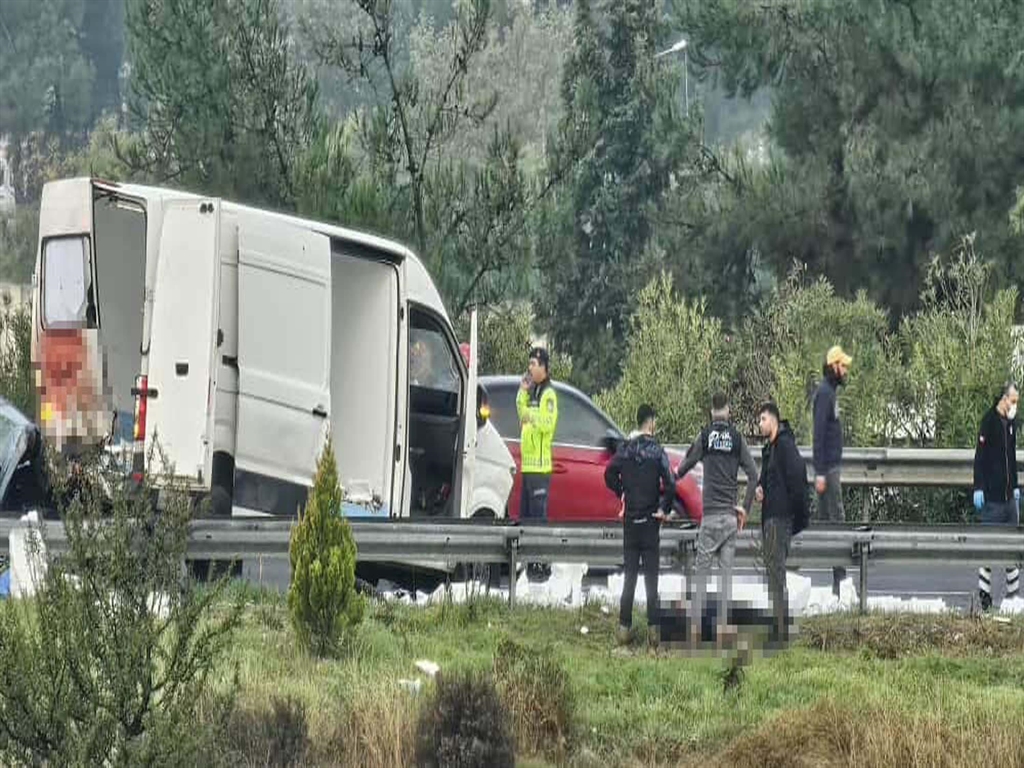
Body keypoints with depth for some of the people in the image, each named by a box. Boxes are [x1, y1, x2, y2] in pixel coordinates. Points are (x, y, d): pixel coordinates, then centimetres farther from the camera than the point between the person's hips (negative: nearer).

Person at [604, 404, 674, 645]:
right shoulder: (657, 451, -10)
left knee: (629, 576, 9)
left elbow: (609, 475, -3)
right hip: (650, 519, -3)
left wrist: (622, 494, 11)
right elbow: (670, 484, -17)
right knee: (651, 576, 2)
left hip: (630, 519, 3)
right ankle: (654, 628, 1)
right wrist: (665, 509, -4)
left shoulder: (625, 449, 0)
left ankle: (624, 627, 7)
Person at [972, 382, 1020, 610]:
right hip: (992, 495, -7)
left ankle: (1013, 592, 14)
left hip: (1008, 495, 7)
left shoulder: (1011, 421, 12)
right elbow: (980, 456, -13)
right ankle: (984, 593, 2)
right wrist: (979, 488, -17)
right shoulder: (989, 420, -10)